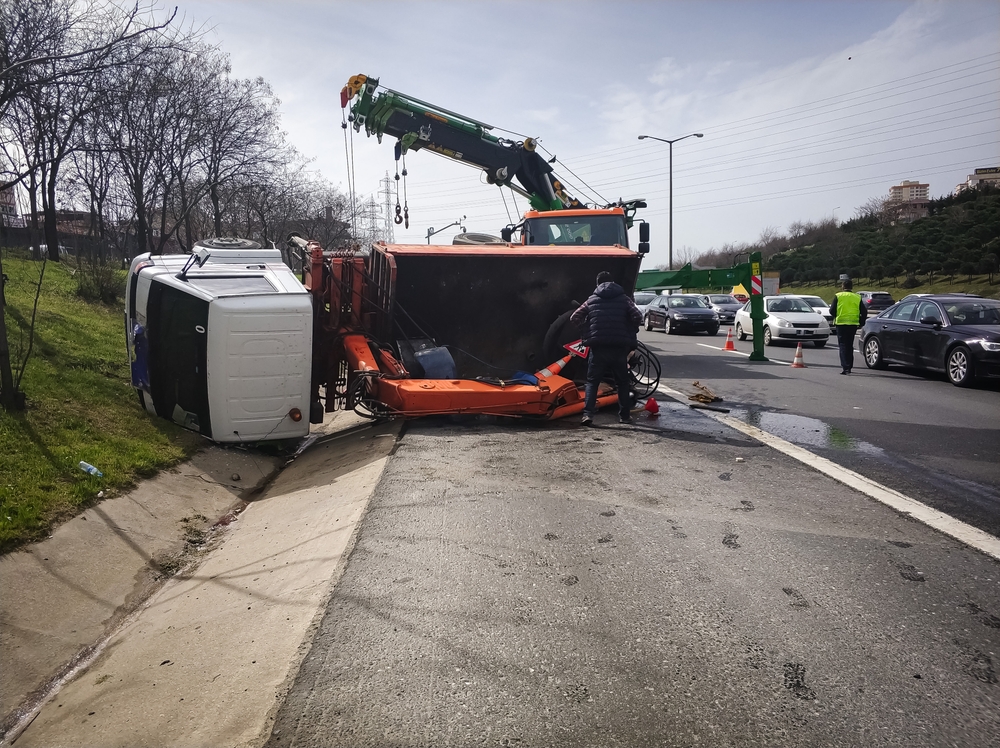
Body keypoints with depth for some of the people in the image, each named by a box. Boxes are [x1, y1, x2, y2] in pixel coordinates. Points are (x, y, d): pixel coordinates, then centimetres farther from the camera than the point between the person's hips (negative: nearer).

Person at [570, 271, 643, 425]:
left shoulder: (592, 300, 10)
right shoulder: (624, 299, 7)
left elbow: (574, 318, 4)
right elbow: (637, 316, -6)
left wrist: (586, 333, 13)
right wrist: (630, 334, 9)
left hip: (598, 347, 0)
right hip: (619, 347, 0)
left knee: (592, 381, 9)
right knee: (622, 382, 16)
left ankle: (588, 413, -6)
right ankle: (624, 415, 16)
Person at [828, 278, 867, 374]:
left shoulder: (838, 296, -3)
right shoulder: (857, 297, 6)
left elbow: (832, 311, -5)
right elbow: (864, 312, 3)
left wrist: (836, 317, 14)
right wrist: (861, 322, 15)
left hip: (841, 323, -3)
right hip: (853, 324, 3)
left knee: (843, 345, -2)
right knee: (850, 345, 15)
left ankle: (845, 367, -15)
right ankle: (849, 367, 20)